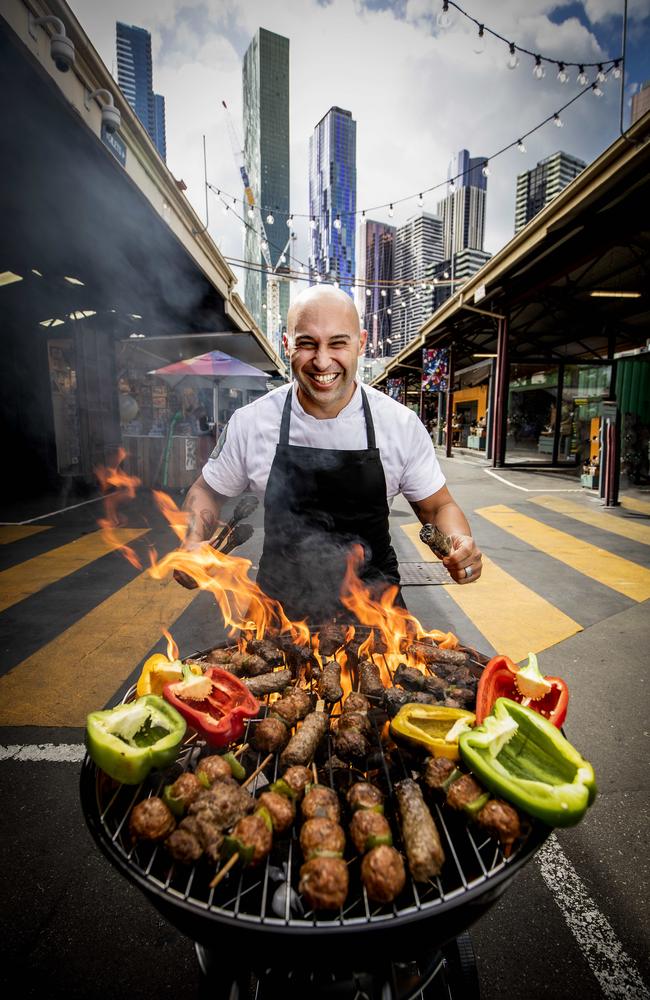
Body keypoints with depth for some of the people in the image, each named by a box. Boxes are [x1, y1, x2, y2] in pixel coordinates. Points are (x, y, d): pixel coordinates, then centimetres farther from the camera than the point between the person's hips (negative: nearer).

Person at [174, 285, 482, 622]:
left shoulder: (403, 425, -11)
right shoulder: (250, 422, -11)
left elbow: (437, 506, 1)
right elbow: (207, 492, 5)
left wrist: (459, 543, -21)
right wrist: (193, 544, -14)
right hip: (281, 596, 1)